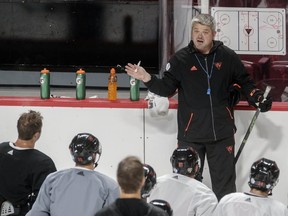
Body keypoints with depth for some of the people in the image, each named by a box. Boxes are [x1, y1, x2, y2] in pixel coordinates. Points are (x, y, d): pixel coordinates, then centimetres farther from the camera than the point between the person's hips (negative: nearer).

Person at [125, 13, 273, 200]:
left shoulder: (228, 57, 1)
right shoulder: (180, 59, -1)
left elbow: (245, 82, 12)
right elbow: (166, 88, 0)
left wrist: (258, 98, -3)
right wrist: (147, 79, -15)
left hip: (222, 133, 1)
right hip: (191, 134, -1)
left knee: (224, 183, 7)